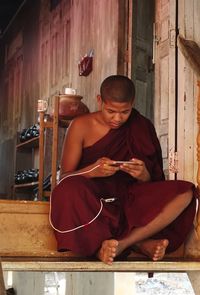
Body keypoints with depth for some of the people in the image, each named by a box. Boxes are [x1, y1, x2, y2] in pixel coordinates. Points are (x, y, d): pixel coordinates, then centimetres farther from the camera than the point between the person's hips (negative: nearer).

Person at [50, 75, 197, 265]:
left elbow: (153, 184, 9)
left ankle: (122, 243, -31)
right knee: (71, 189, -37)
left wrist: (143, 176, -17)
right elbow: (64, 177, -2)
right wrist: (93, 171, -24)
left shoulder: (141, 128, 6)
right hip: (92, 199, -2)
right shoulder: (81, 126, 0)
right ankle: (138, 242, -26)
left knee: (186, 192, -20)